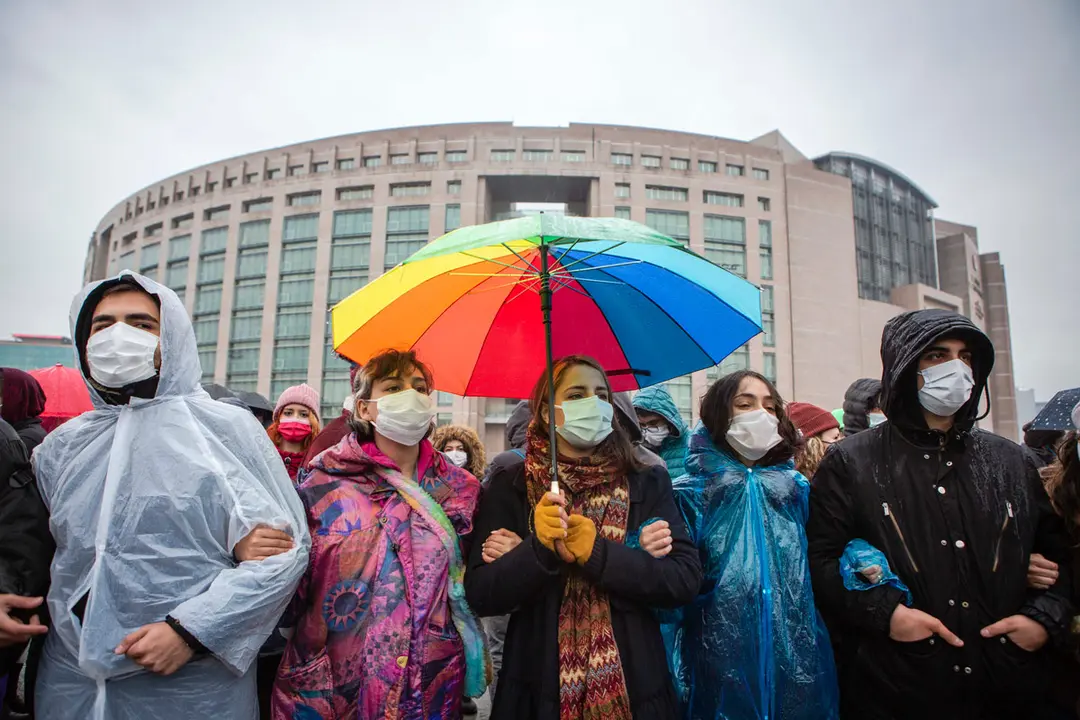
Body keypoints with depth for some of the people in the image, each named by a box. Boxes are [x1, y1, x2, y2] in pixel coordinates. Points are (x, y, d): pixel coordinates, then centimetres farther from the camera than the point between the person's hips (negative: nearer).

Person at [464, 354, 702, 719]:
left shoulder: (648, 484, -2)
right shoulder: (510, 486, -4)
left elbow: (686, 579, -11)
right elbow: (479, 595, -9)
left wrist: (596, 552, -21)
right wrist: (538, 549, -25)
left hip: (633, 685, 1)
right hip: (539, 688, -1)